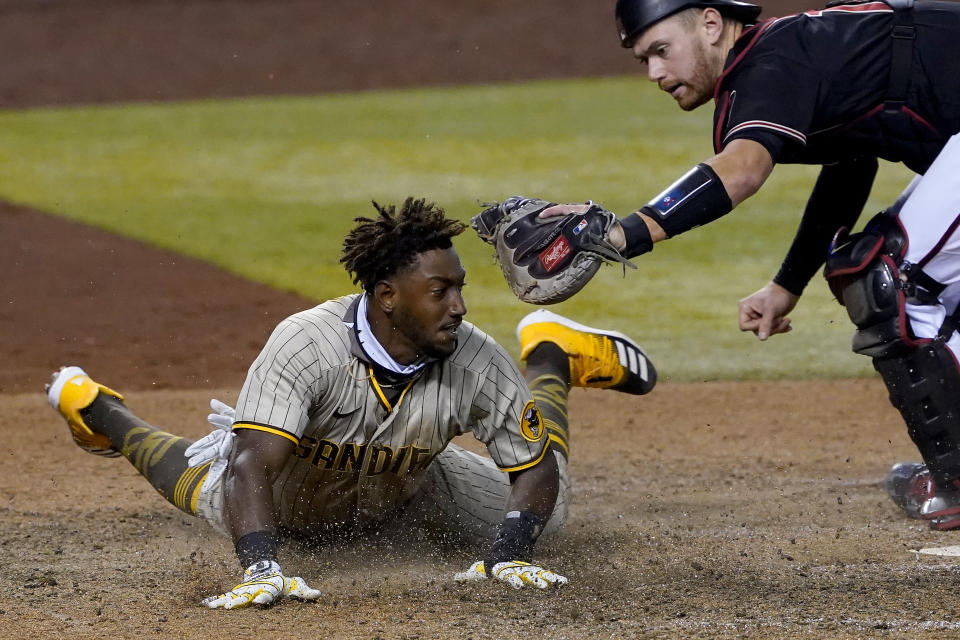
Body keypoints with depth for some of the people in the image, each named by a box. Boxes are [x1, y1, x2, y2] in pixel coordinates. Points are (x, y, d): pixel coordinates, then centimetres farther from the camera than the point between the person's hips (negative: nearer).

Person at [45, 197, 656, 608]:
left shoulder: (475, 359, -34)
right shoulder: (305, 343, -44)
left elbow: (537, 470, -24)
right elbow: (251, 467, -50)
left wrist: (511, 554, -41)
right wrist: (260, 567, -66)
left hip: (405, 496, 2)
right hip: (291, 498, -2)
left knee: (542, 512, 16)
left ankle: (550, 357, 37)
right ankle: (92, 406, 54)